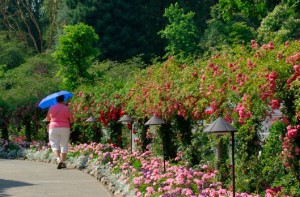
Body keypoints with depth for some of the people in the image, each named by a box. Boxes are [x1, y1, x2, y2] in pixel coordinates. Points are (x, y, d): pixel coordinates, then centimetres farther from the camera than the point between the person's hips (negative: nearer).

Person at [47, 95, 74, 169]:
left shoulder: (52, 108, 1)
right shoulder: (66, 108, -2)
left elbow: (48, 118, 13)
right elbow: (72, 120, 1)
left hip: (54, 128, 0)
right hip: (65, 129, 0)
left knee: (54, 144, 4)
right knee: (64, 145, 9)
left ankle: (58, 159, -19)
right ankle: (63, 162, 10)